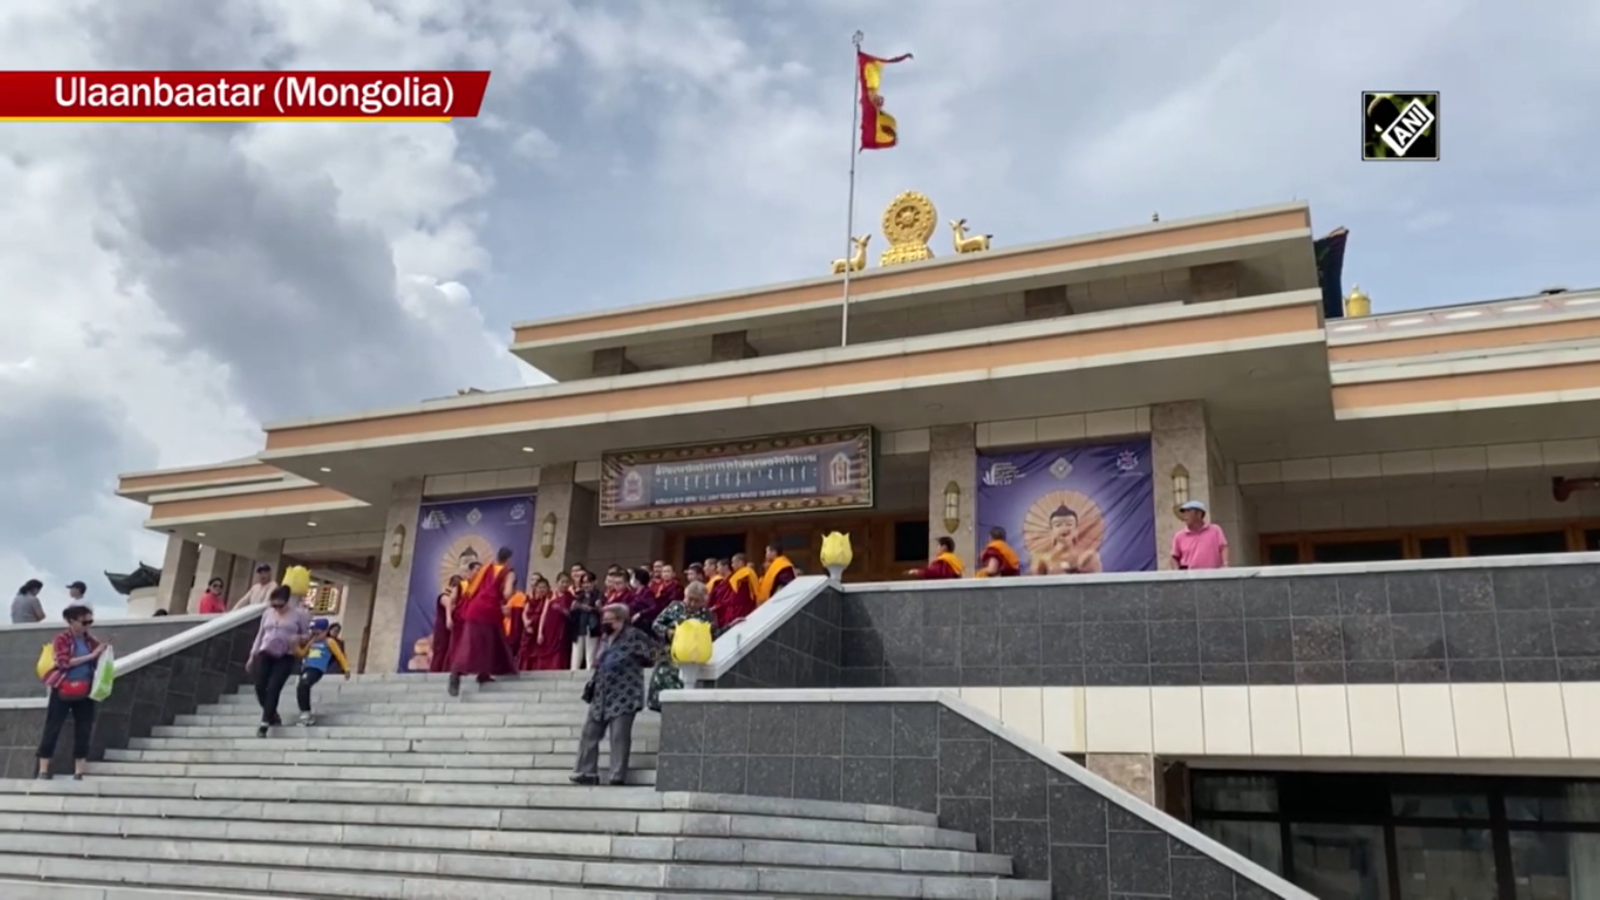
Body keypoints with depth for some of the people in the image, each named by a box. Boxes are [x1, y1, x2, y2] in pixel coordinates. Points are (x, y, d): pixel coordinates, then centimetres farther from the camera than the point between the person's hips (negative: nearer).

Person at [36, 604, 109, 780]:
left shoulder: (90, 640, 7)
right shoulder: (62, 639, -8)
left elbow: (97, 664, 14)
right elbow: (64, 662, -20)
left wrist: (104, 653, -7)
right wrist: (91, 655, -23)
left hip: (84, 691, 5)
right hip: (62, 690, -5)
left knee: (84, 730, 5)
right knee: (52, 729, 1)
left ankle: (79, 772, 12)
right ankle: (43, 771, 6)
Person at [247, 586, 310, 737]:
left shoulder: (299, 614, 0)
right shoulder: (267, 613, 12)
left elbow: (308, 634, 4)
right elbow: (260, 635, 19)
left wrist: (299, 638, -19)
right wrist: (252, 656, 18)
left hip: (285, 657, -4)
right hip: (265, 654, 4)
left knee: (273, 688, -15)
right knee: (260, 686, -7)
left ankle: (265, 723, -10)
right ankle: (272, 716, 14)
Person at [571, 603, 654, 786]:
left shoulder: (633, 636, -9)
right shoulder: (605, 638, 17)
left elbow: (654, 654, -11)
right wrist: (592, 683, 19)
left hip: (623, 697, -8)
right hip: (601, 696, 8)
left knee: (619, 737, -4)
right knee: (589, 733, 8)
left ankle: (618, 776, 1)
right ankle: (586, 773, 15)